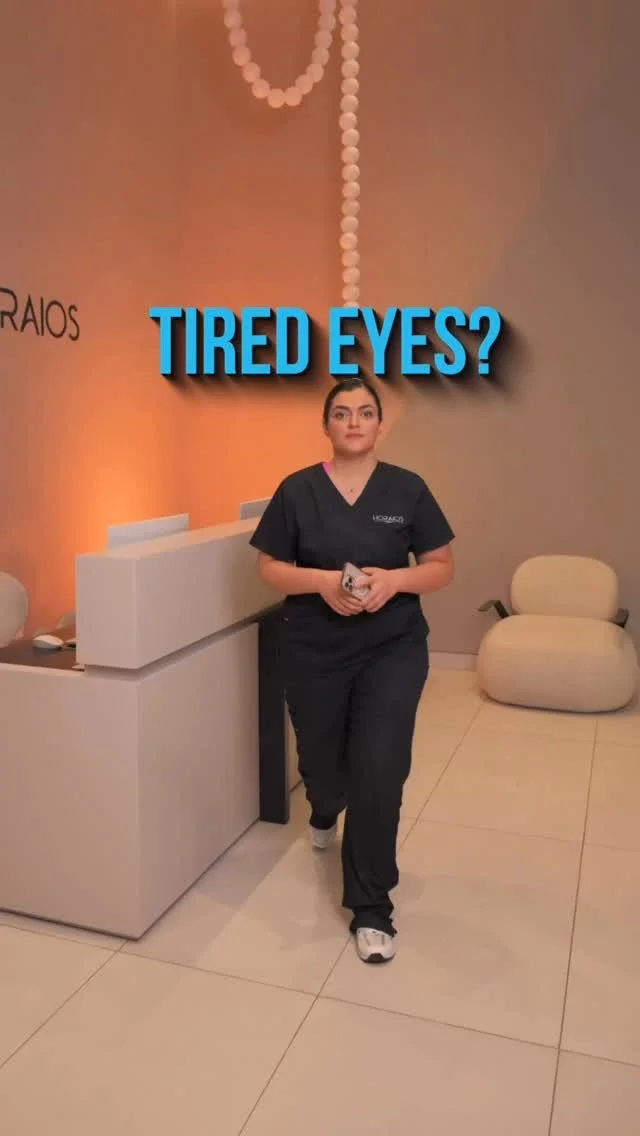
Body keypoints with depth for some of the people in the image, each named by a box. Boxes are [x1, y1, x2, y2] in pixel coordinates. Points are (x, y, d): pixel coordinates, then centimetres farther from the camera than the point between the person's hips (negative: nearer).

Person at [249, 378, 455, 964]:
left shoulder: (408, 489, -3)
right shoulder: (297, 490, -3)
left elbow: (442, 567, 1)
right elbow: (270, 568, -1)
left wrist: (395, 579, -19)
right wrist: (321, 580, -19)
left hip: (393, 650, -1)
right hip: (314, 652, 1)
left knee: (380, 771, -8)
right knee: (320, 761, 17)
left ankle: (372, 908, 11)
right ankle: (325, 810, 58)